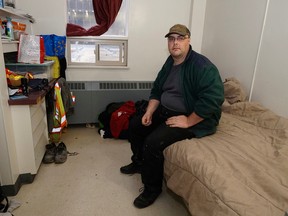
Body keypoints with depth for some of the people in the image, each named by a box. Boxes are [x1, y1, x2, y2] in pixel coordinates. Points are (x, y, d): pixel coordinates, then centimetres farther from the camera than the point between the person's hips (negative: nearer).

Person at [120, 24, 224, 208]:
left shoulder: (201, 66, -22)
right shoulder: (170, 62, 7)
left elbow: (213, 99, -31)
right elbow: (157, 89, 13)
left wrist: (188, 121, -27)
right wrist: (149, 113, 0)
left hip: (195, 119, -9)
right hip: (165, 111, 9)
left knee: (153, 142, -24)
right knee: (135, 124, 9)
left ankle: (152, 188, 1)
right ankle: (139, 162, 30)